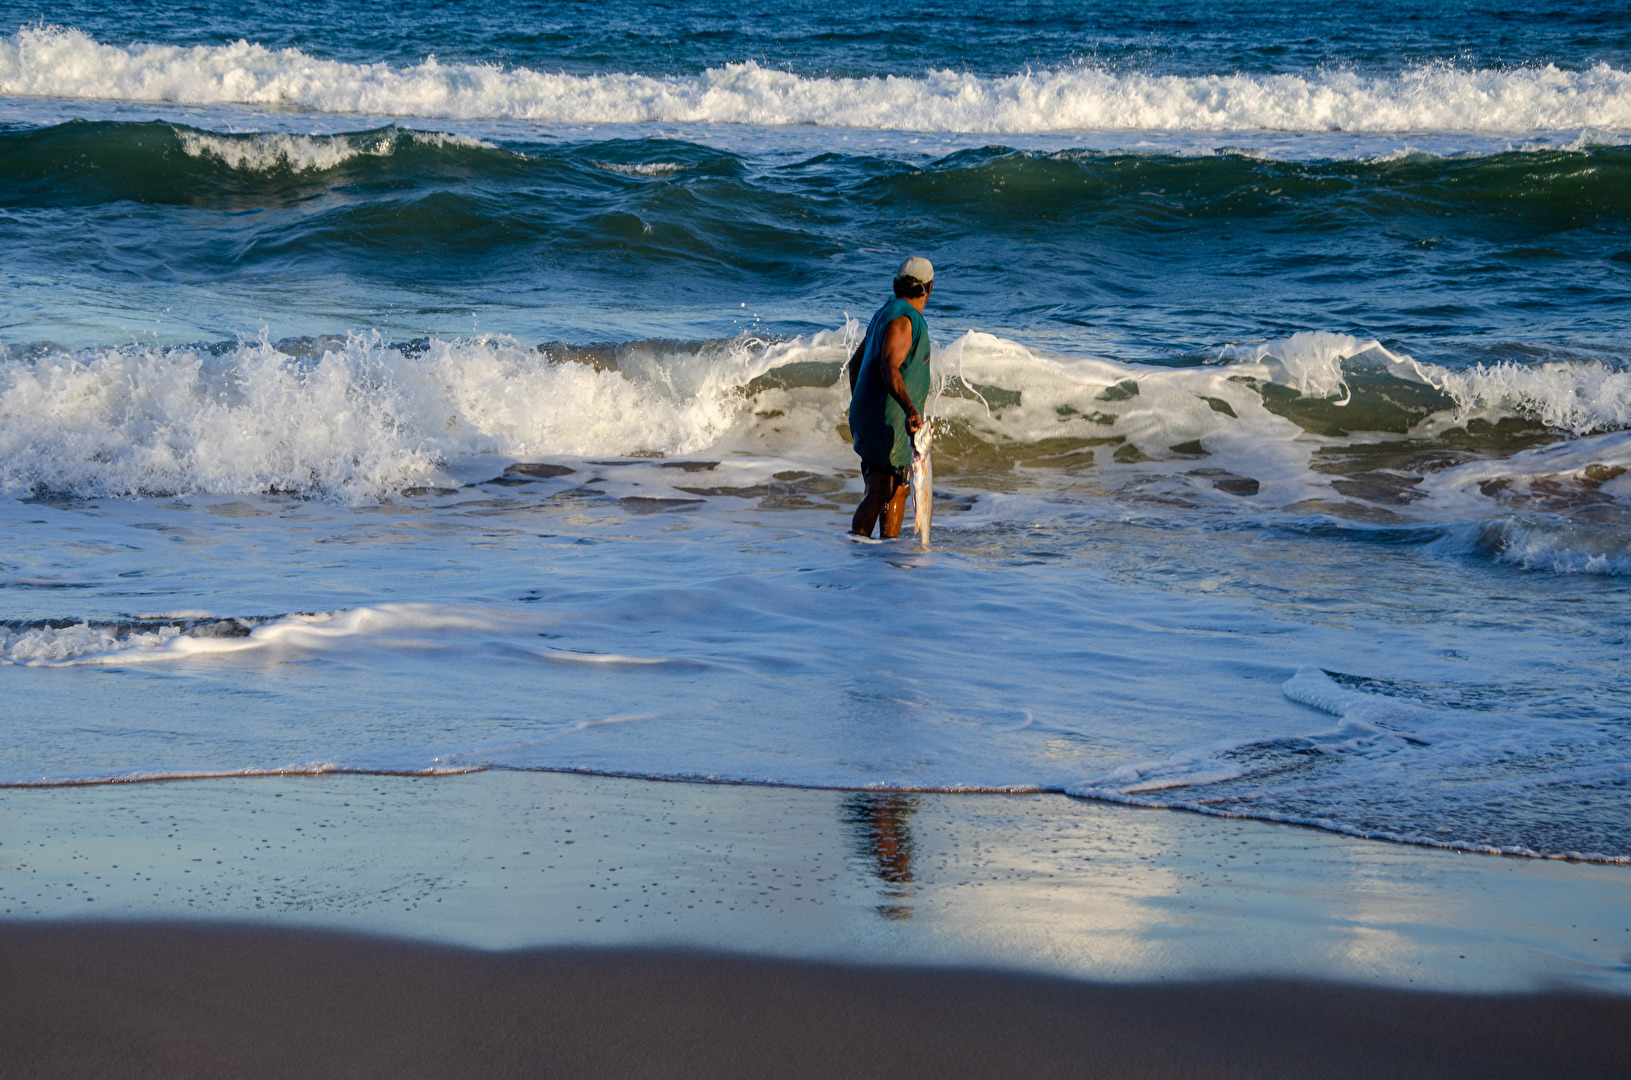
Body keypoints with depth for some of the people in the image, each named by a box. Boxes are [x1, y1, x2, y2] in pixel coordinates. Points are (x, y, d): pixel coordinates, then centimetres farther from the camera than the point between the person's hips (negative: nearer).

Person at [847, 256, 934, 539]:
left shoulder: (885, 313, 16)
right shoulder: (902, 319, -15)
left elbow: (856, 362, 24)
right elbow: (889, 368, -28)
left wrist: (858, 409, 33)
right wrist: (910, 409, -40)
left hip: (869, 417, 10)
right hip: (886, 420, -10)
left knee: (899, 488, 15)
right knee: (878, 494, -11)